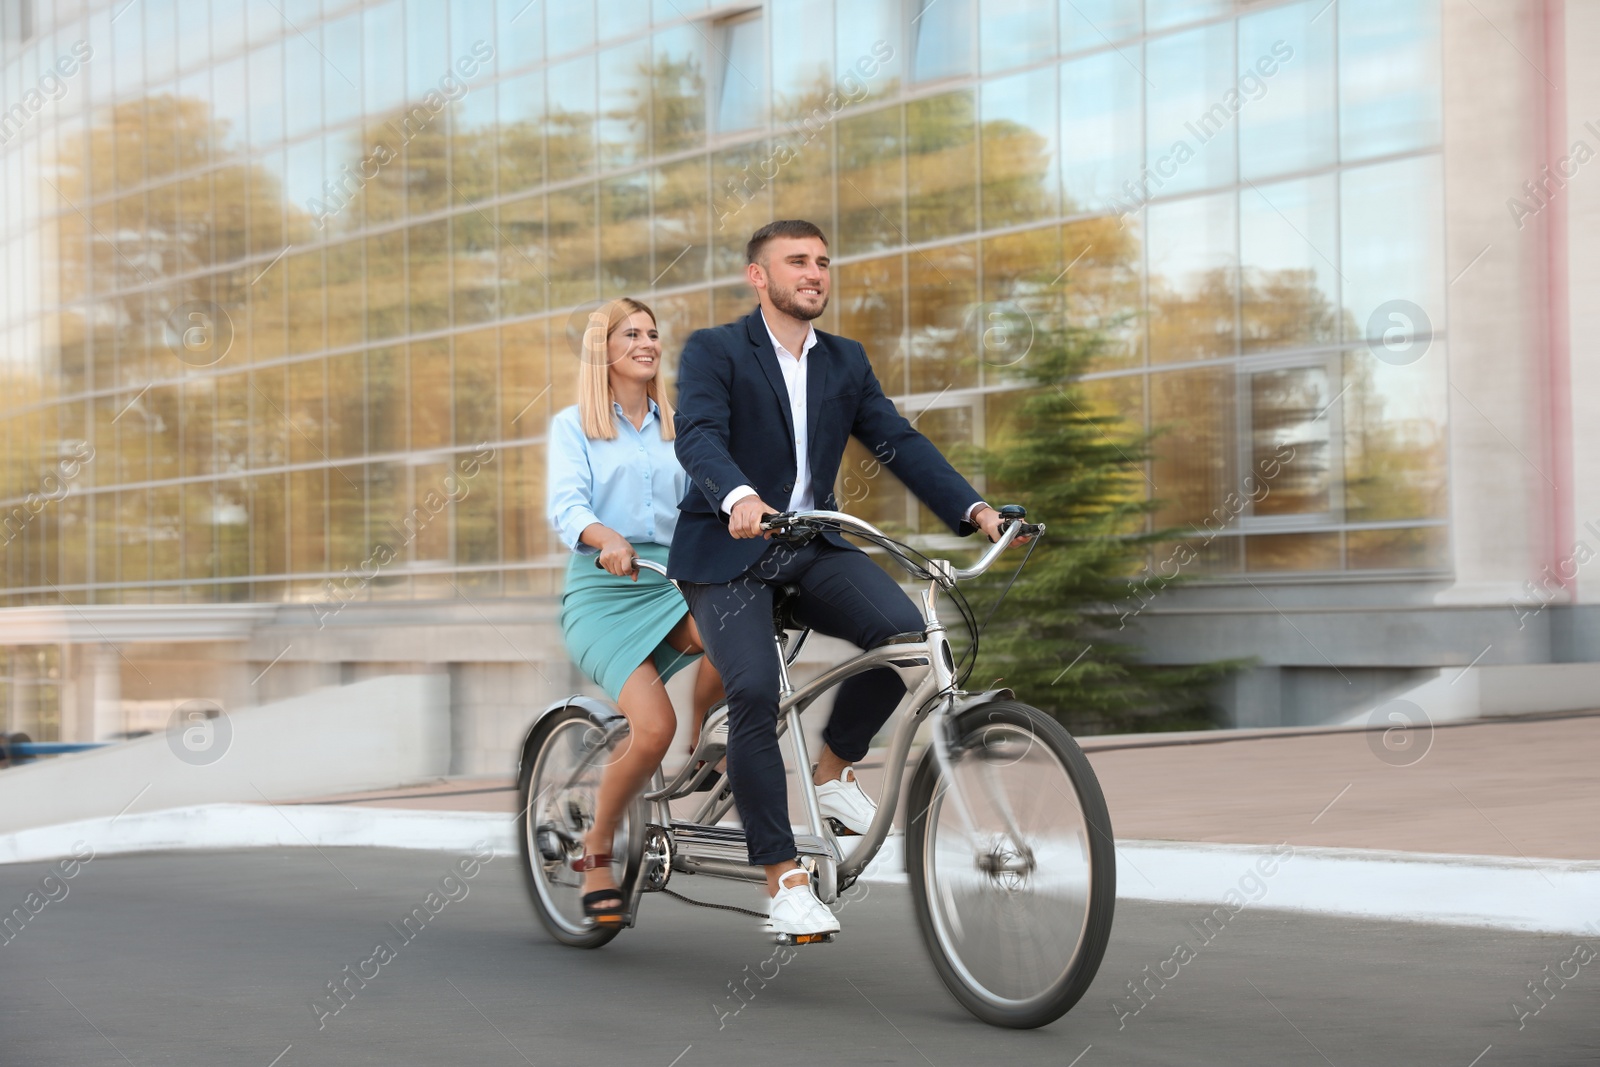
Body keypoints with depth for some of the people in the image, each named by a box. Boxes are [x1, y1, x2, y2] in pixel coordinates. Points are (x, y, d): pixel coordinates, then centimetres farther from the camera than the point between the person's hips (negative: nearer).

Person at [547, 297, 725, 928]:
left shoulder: (676, 429, 19)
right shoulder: (574, 425, 6)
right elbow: (566, 506, -10)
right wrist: (609, 539, -31)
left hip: (670, 580, 4)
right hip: (602, 589, -4)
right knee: (653, 727, -23)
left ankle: (697, 741, -5)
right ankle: (597, 854, -1)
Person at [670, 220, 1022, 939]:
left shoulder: (846, 362, 12)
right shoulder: (713, 351, -3)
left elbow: (898, 442, 3)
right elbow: (699, 437, -20)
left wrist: (974, 509, -12)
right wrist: (739, 497, -42)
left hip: (812, 548, 4)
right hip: (727, 552, -4)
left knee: (905, 631, -21)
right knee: (754, 691, -23)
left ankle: (833, 771, 3)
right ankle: (783, 879, -12)